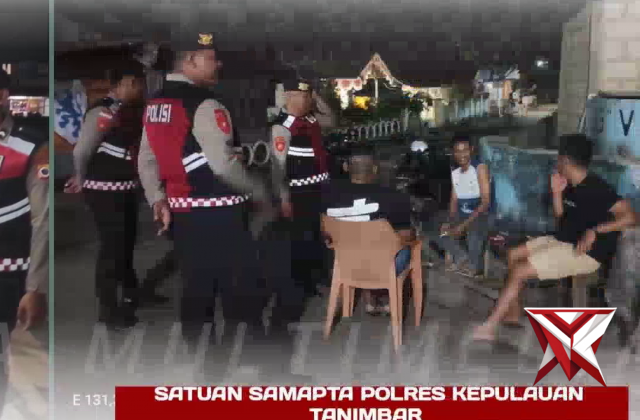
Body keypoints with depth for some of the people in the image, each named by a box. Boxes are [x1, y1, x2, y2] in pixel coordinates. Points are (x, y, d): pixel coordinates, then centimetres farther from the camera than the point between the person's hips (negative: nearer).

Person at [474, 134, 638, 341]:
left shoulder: (596, 189, -22)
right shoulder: (571, 186, 6)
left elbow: (631, 217, -28)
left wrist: (595, 231, -36)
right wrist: (557, 193, 1)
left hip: (584, 252, -10)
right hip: (562, 241, 10)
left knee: (519, 272, -17)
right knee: (514, 255, 10)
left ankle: (489, 327, -8)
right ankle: (513, 312, 14)